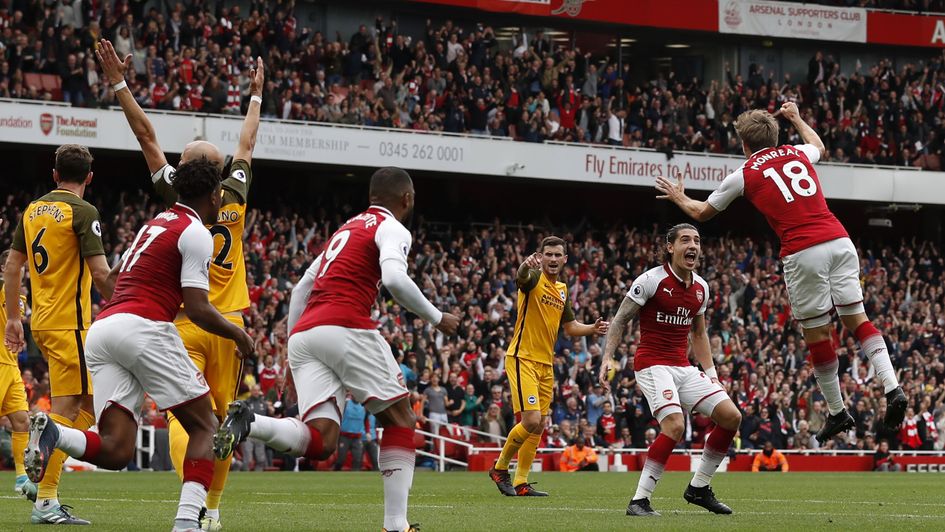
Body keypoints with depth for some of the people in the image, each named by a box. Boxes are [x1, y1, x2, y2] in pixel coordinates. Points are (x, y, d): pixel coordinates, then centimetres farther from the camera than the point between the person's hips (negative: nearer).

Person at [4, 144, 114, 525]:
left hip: (42, 322, 8)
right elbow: (100, 273, -16)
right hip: (68, 323, -8)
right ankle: (45, 501, -10)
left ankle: (43, 467, 8)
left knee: (88, 407, 14)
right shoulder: (82, 212, -10)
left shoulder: (33, 210, 13)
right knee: (66, 411, -7)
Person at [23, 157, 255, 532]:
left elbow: (112, 277, 38)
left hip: (101, 330, 7)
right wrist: (237, 334, 11)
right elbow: (198, 310, -6)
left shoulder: (152, 225, 26)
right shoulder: (196, 234, 1)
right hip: (144, 329, -7)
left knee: (115, 451, -1)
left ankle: (53, 434, -27)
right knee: (204, 427, 5)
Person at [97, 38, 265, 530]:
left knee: (183, 416, -10)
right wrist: (255, 96, 34)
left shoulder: (179, 202, -6)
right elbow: (245, 145, 20)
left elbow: (146, 136, -3)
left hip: (185, 326, -4)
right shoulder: (234, 199, 3)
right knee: (219, 418, 12)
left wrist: (118, 83, -1)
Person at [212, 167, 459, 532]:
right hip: (346, 327, -7)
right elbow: (394, 279, -14)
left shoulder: (345, 230, 30)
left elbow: (301, 289, 29)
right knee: (400, 420, 8)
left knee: (319, 443, -2)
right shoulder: (392, 229, 5)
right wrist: (436, 317, -1)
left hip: (303, 333, 7)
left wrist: (293, 348, 31)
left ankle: (245, 423, -27)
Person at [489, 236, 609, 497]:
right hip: (523, 358, -8)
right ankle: (500, 467, 3)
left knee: (539, 427, 6)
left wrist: (593, 329, 4)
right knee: (531, 421, -16)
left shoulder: (562, 290, 14)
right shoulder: (534, 279, -9)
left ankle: (520, 483, 13)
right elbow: (521, 277, -35)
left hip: (546, 363, 8)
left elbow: (570, 326, 24)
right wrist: (526, 265, -59)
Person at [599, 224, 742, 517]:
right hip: (652, 365, -7)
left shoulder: (701, 287, 10)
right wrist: (607, 358, -17)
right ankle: (639, 500, -19)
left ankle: (699, 488, 12)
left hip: (684, 367, 7)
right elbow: (620, 320, -6)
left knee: (732, 417, -1)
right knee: (675, 426, -27)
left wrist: (711, 372, 15)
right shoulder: (651, 280, -10)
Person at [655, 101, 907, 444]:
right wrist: (796, 118, 61)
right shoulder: (798, 154, 17)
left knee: (817, 334, 5)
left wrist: (678, 197, 43)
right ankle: (892, 388, -9)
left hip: (802, 254, -4)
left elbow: (702, 212, 23)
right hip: (839, 241, 4)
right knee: (857, 318, 7)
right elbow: (818, 146, 47)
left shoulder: (744, 175, 6)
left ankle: (837, 412, 12)